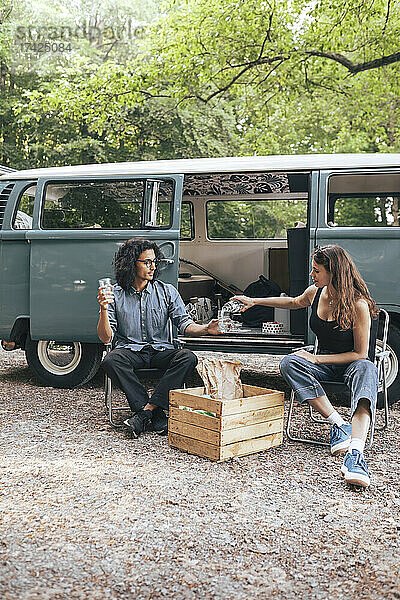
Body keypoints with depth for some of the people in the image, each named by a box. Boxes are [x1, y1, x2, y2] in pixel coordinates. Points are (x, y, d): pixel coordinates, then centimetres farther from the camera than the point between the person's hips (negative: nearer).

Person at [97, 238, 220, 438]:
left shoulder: (167, 291, 8)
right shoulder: (115, 295, 2)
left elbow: (184, 324, 1)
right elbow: (106, 338, -3)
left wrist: (206, 329, -20)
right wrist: (104, 310, -20)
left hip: (161, 351, 1)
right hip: (129, 351, -1)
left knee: (188, 358, -29)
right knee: (111, 360, -34)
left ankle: (146, 411, -29)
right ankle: (157, 415, -29)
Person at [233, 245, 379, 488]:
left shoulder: (358, 304, -19)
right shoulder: (315, 293, -1)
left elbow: (360, 354, -18)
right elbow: (294, 302, 24)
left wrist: (316, 358, -20)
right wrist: (254, 301, 23)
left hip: (352, 364, -5)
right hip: (325, 365, 6)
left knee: (366, 369, -42)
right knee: (289, 363, -25)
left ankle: (356, 454, -63)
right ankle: (338, 424, -31)